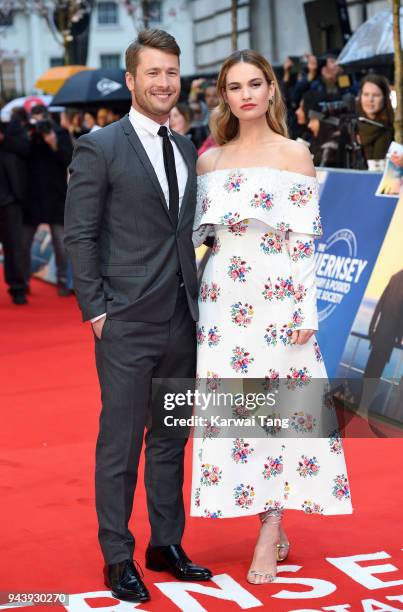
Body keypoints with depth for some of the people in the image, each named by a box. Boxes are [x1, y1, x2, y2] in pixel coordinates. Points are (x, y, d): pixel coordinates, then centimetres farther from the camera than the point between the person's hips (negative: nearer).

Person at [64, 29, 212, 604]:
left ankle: (166, 545, 27)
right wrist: (97, 311, -11)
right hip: (127, 324, -6)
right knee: (121, 443, 2)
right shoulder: (99, 147, -6)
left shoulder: (186, 149, 12)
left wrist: (197, 301, 8)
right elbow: (80, 235, -7)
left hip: (182, 321, 6)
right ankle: (118, 559, 14)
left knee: (171, 439, 14)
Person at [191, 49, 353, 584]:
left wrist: (305, 311, -9)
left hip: (276, 294, -4)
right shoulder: (209, 160, 11)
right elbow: (199, 232, 15)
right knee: (232, 407, 3)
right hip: (222, 295, 4)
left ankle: (269, 535, 5)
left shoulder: (294, 154, 0)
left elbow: (305, 238, -5)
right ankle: (272, 526, 16)